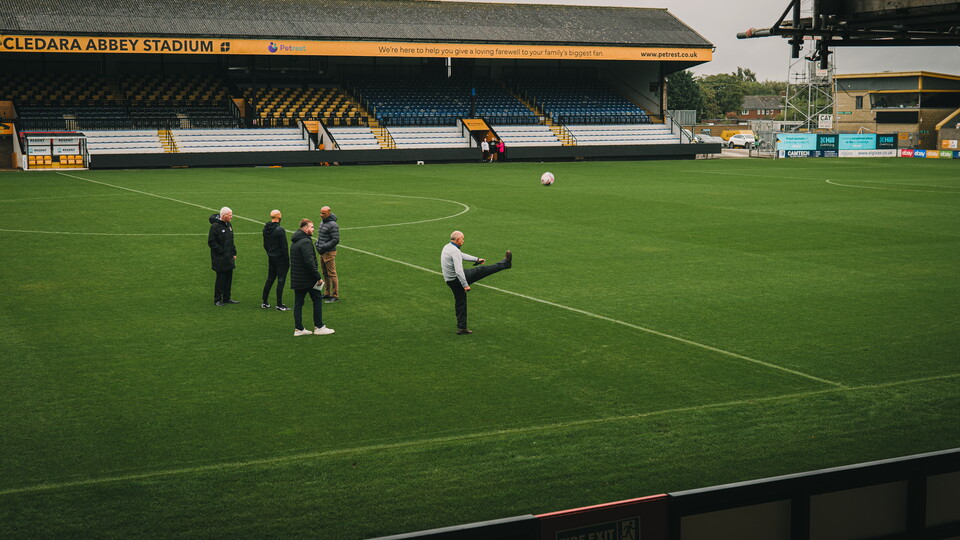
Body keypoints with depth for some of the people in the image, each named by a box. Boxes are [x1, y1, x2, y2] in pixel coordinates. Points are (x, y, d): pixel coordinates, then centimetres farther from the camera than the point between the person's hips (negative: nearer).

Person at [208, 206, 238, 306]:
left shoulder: (229, 225, 12)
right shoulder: (215, 226, -14)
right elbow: (211, 242, -16)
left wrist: (234, 253, 14)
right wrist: (222, 252, -17)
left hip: (229, 258, 8)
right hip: (220, 259, -8)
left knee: (229, 279, 11)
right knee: (220, 279, -3)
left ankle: (227, 298, 22)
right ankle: (217, 300, 7)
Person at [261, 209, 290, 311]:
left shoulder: (266, 228, 5)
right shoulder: (280, 230, -19)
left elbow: (265, 245, 13)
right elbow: (284, 247, -18)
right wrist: (287, 260, -12)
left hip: (270, 258, 7)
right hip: (280, 258, -7)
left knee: (270, 279, 16)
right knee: (281, 280, -2)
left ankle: (265, 303, 19)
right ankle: (279, 305, -1)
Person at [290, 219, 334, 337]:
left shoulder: (294, 242, 14)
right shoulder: (306, 242, -18)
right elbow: (309, 262, -24)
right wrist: (318, 277, -19)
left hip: (296, 278, 9)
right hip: (307, 279, -9)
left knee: (298, 303, 9)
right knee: (317, 300, 2)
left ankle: (298, 329, 10)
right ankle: (319, 327, 5)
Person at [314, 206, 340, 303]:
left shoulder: (332, 225, -16)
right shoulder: (322, 223, 13)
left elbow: (335, 240, -19)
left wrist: (323, 247, -22)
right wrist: (317, 243, 12)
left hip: (329, 253, -9)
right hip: (322, 253, 9)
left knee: (332, 274, -6)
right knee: (325, 273, 15)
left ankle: (335, 296, -2)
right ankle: (327, 293, 23)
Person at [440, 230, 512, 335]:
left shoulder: (447, 247, 11)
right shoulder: (454, 251, -22)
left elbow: (462, 256, 25)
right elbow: (458, 270, -28)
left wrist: (476, 259, 33)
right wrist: (465, 285, -27)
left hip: (450, 282, 9)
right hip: (458, 279, -9)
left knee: (460, 303, 16)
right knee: (482, 270, 1)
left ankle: (461, 327, 19)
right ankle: (505, 263, 12)